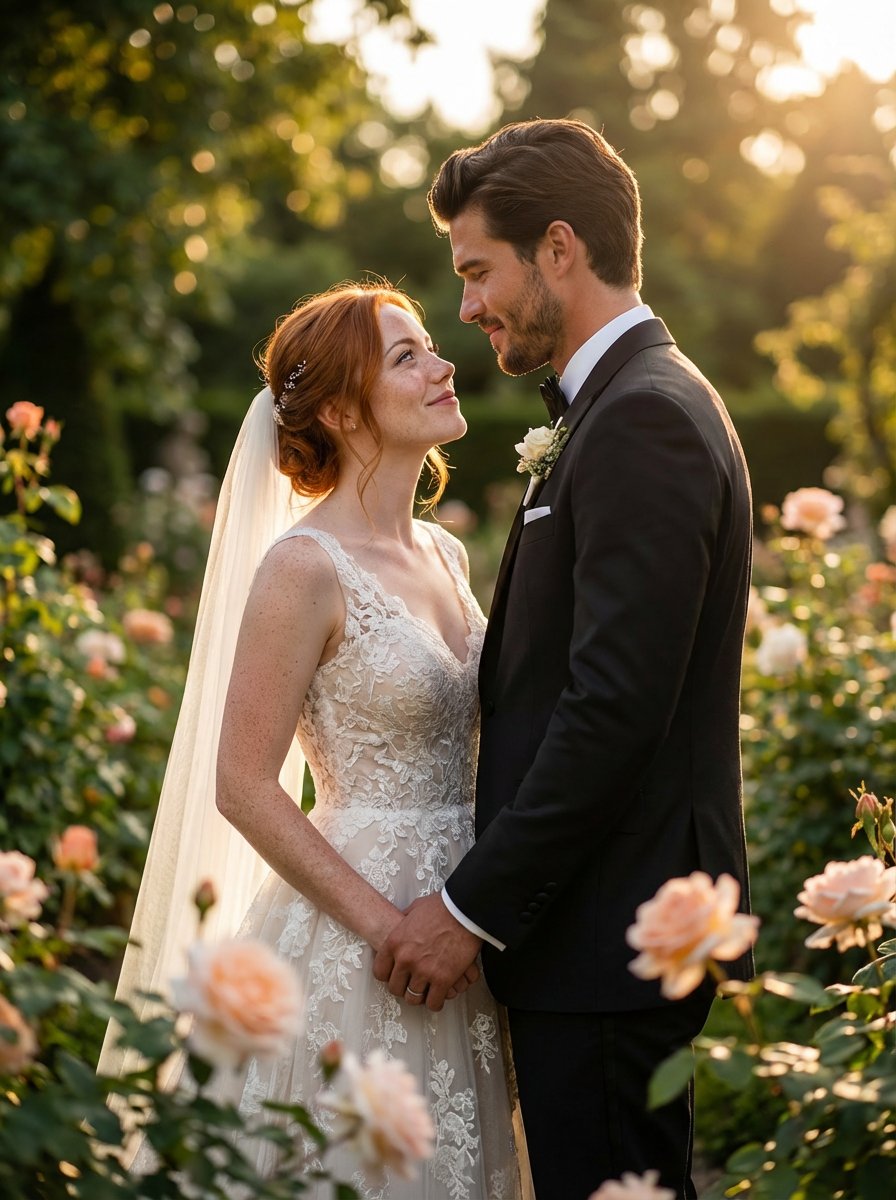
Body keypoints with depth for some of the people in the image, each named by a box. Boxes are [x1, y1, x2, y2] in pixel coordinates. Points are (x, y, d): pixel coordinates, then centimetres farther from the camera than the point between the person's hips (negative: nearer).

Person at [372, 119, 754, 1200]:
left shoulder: (641, 420, -16)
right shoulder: (639, 402, 17)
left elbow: (613, 708, -23)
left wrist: (472, 907, -17)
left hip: (608, 940, -10)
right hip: (611, 919, 10)